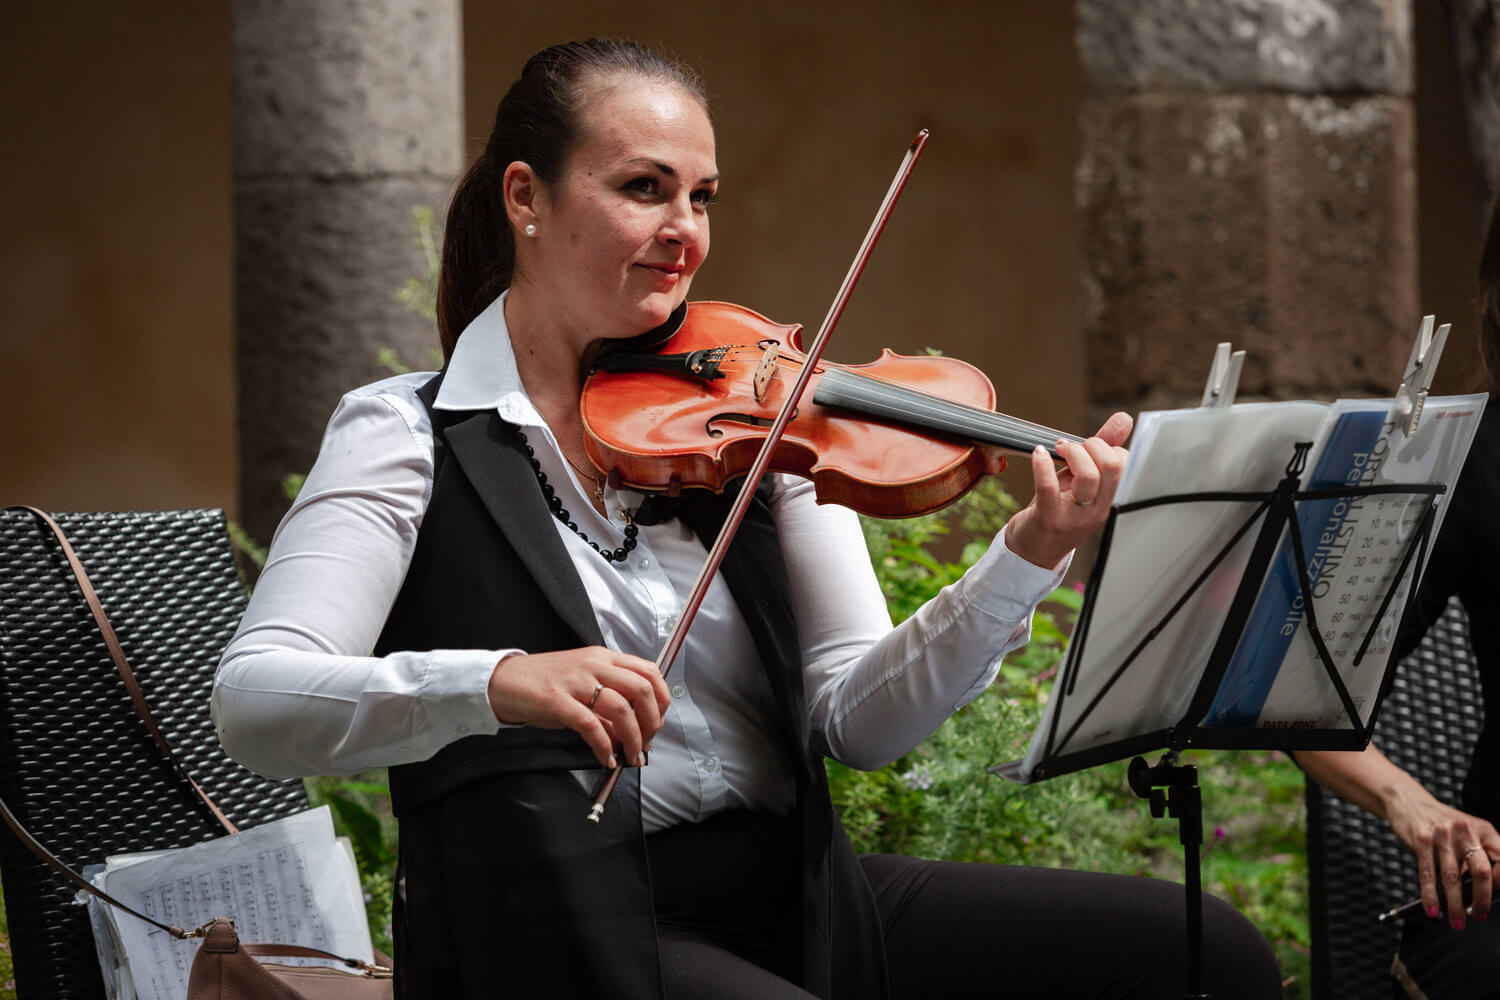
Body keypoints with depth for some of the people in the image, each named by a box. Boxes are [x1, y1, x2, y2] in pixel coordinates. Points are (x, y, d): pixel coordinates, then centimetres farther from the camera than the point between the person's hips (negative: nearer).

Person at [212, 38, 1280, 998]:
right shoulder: (413, 437, -1)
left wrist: (1025, 562, -15)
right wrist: (496, 680, -31)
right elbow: (253, 703, -15)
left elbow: (857, 717, 2)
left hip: (791, 897, 5)